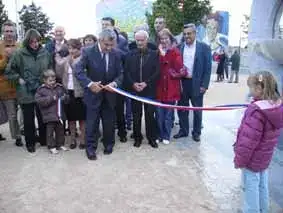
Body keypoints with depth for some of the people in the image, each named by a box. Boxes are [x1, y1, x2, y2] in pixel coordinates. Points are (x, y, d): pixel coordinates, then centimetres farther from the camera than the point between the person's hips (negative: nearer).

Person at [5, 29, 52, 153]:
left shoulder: (44, 53, -1)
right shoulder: (19, 54, -8)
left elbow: (50, 69, 11)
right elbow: (9, 72, -2)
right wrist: (19, 79, -9)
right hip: (26, 93, -2)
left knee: (43, 117, 14)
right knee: (28, 119, 10)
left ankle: (44, 140, 31)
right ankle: (30, 142, 26)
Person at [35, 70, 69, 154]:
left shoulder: (59, 87, 5)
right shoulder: (41, 89, -6)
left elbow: (65, 96, 15)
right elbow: (38, 100, -16)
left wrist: (64, 97, -10)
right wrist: (51, 98, -22)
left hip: (60, 114, 4)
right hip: (49, 115, -4)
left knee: (60, 130, 14)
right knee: (50, 131, 2)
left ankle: (60, 144, 29)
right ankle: (52, 146, 14)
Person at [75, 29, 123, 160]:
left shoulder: (116, 54, -2)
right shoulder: (88, 52, -11)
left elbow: (120, 74, 1)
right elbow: (78, 70, -15)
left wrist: (115, 83, -20)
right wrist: (89, 83, -28)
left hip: (109, 94, 3)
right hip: (93, 93, -2)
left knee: (109, 122, 13)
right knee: (92, 123, 4)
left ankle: (109, 144, 33)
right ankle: (91, 147, 20)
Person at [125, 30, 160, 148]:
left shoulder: (154, 54, 2)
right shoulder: (130, 54, 7)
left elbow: (157, 72, -4)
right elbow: (126, 72, 3)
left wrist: (146, 83, -13)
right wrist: (133, 84, -11)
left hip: (149, 90, -1)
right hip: (134, 90, 2)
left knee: (150, 115, 4)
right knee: (136, 115, 8)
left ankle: (152, 138, 17)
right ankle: (137, 137, 20)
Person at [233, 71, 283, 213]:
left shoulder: (257, 111, -29)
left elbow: (248, 139, -26)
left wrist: (239, 159, -15)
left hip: (252, 159, -8)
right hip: (264, 157, 9)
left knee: (251, 188, 9)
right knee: (262, 185, 23)